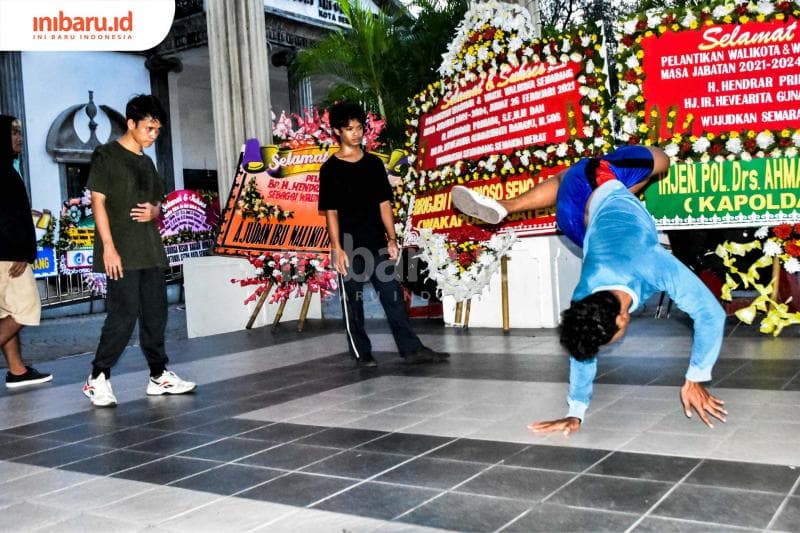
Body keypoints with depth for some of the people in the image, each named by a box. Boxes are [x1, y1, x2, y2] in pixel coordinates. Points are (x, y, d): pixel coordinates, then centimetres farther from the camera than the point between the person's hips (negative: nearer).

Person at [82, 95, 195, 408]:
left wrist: (153, 212, -1)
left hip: (150, 249, 7)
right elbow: (98, 201, -9)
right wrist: (108, 247, -17)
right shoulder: (106, 156, -2)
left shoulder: (146, 163, 18)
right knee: (124, 314, -11)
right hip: (121, 252, -7)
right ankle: (97, 379, 1)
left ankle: (159, 375, 18)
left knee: (155, 313, 9)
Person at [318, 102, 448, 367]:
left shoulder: (374, 163, 10)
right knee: (353, 301, 4)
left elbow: (384, 203, 10)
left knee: (393, 295, 3)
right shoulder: (331, 168, -2)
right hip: (350, 247, -4)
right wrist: (337, 248, -12)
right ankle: (361, 353, 16)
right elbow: (330, 212, -5)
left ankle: (411, 349, 5)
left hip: (377, 245, 4)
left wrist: (392, 238, 4)